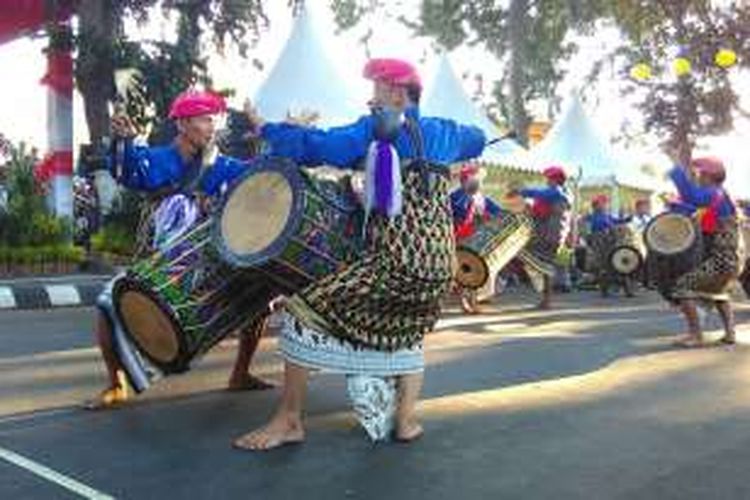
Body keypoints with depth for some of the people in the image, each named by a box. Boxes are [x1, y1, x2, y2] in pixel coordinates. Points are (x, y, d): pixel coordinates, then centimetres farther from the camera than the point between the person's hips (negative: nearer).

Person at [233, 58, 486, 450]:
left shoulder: (378, 127, 1)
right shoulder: (444, 132, 17)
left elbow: (319, 146, -7)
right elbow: (477, 139, 39)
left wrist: (265, 129, 4)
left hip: (393, 263, -6)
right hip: (440, 269, 7)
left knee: (306, 313, 2)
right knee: (406, 336, 32)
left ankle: (288, 421, 5)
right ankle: (406, 418, 21)